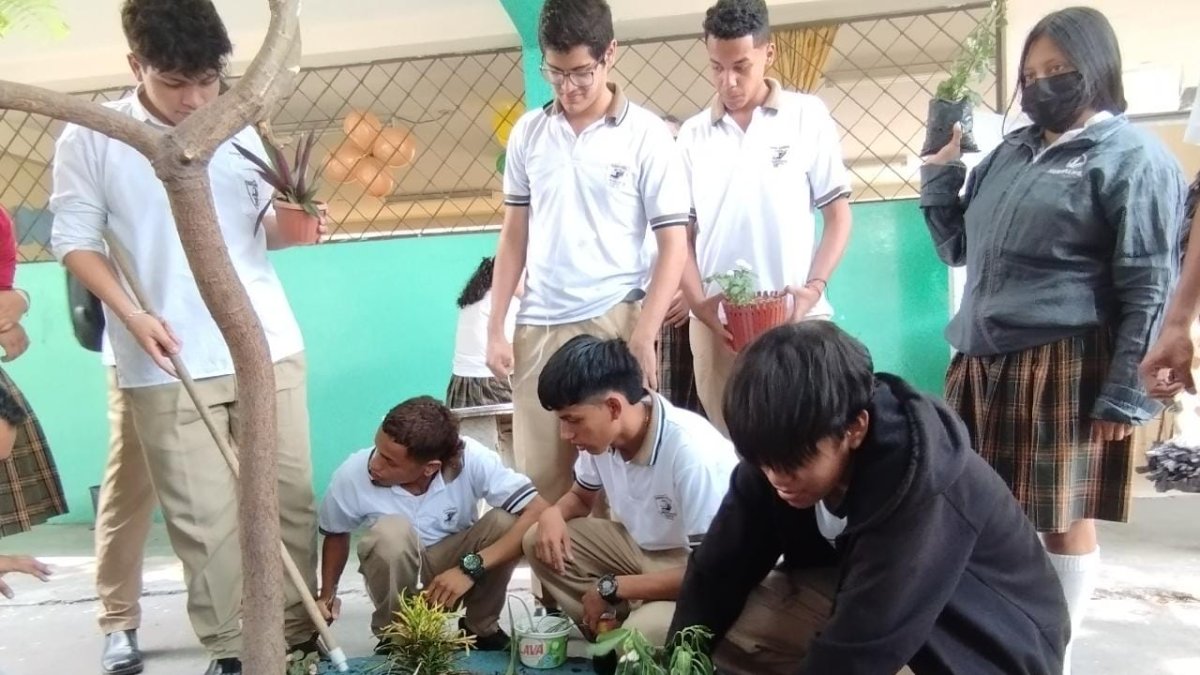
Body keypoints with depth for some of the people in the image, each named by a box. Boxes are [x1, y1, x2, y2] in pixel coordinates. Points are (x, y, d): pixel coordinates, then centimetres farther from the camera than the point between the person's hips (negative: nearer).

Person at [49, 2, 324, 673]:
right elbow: (76, 238, 1)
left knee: (291, 496, 8)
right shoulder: (90, 138, -1)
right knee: (204, 516, 1)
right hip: (168, 366, -2)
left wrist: (290, 226, -8)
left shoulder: (242, 129, 7)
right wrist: (132, 314, -12)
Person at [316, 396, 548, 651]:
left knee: (506, 521, -29)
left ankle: (481, 627, -2)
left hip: (456, 566, 1)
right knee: (390, 531, -34)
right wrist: (327, 594, -8)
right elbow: (335, 534, -2)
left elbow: (538, 512, -33)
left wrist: (471, 568, -37)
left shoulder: (471, 459, -30)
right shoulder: (352, 476, -24)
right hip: (397, 573, 0)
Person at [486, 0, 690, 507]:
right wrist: (495, 328, 6)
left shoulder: (646, 134, -3)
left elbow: (673, 245, -4)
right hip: (537, 327, 3)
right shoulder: (527, 132, 8)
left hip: (612, 322, -3)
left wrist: (643, 338, -12)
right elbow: (514, 237, 12)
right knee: (539, 477, 7)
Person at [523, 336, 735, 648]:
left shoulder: (693, 451, -33)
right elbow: (581, 497, 12)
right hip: (639, 546, 7)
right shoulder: (600, 434, -11)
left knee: (641, 634, -33)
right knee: (539, 542, -6)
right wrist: (554, 514, -13)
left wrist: (611, 588, -20)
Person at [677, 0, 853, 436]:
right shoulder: (693, 134, 8)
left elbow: (838, 215, 4)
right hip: (716, 320, 2)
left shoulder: (808, 116, 3)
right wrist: (698, 302, -5)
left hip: (796, 317, -2)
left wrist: (815, 286, -11)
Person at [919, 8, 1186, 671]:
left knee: (1064, 518, 5)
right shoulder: (1010, 151, 17)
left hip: (1065, 368, -6)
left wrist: (1127, 392, -12)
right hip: (982, 362, 6)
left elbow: (1150, 288, -7)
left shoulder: (1133, 157, -2)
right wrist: (940, 172, 9)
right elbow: (957, 248, 23)